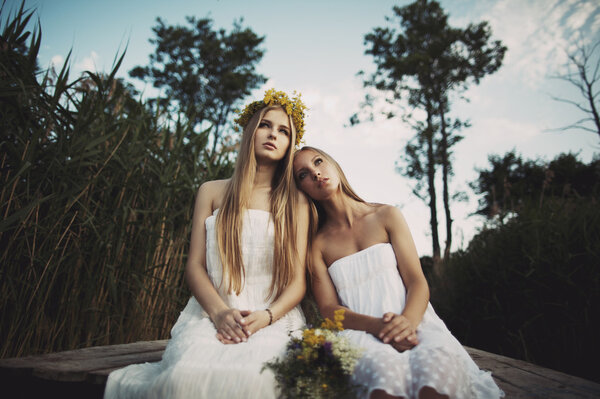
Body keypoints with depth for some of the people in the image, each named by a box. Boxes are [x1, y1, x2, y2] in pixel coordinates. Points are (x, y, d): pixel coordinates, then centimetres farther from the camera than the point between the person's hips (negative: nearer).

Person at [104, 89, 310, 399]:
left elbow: (298, 279, 4)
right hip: (211, 313, 2)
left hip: (273, 319, -1)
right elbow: (194, 265, 6)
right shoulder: (212, 192, 14)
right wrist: (219, 312, -13)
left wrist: (265, 316, -16)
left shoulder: (296, 202, 11)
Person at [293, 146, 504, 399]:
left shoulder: (386, 216, 9)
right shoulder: (317, 243, 8)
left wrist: (407, 320, -20)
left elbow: (418, 282, 3)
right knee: (385, 369, -37)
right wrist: (377, 326, -19)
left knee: (438, 364, -34)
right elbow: (328, 308, 1)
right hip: (359, 332, -1)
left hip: (413, 322, 2)